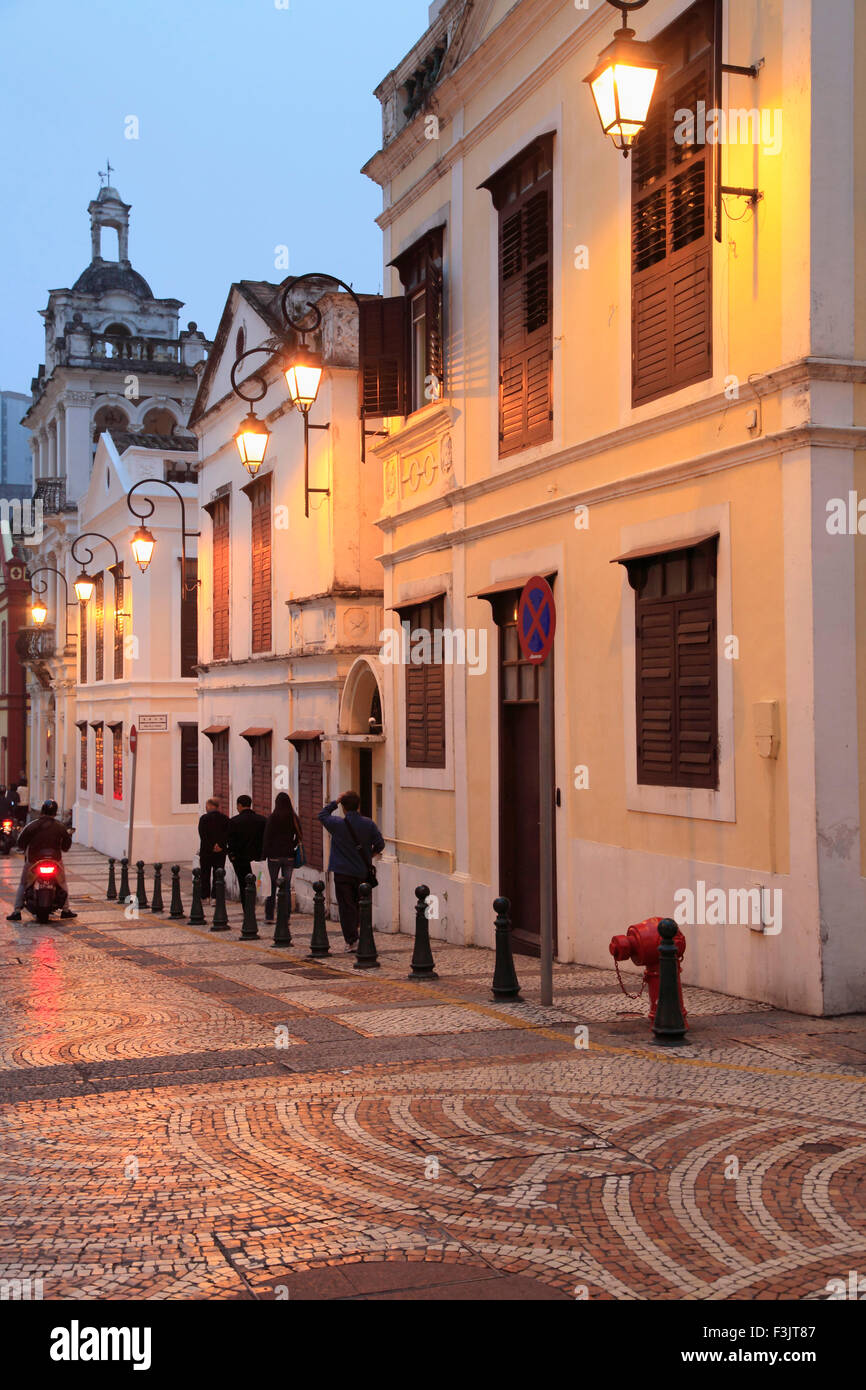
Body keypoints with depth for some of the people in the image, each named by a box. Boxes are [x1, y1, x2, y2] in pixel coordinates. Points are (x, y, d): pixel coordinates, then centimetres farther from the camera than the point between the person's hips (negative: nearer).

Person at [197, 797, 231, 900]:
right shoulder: (225, 818, 1)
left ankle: (204, 897, 12)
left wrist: (211, 847, -10)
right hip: (221, 851, 2)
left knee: (205, 874, 9)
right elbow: (228, 834, -5)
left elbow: (202, 835, -12)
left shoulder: (204, 818, -8)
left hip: (206, 850, -2)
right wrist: (220, 845, -10)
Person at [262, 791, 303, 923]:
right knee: (287, 886, 6)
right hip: (289, 856, 2)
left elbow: (267, 837, -7)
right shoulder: (294, 818, -1)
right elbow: (299, 837, 1)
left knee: (272, 885, 7)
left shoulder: (272, 818, -9)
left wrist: (265, 853, 1)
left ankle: (269, 916, 8)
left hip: (274, 856, -2)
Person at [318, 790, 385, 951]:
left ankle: (351, 941, 0)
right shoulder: (369, 823, -4)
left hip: (343, 873, -3)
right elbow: (380, 844, -2)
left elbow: (322, 815, 9)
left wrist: (335, 802, 8)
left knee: (346, 907, 2)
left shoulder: (337, 824, -10)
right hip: (363, 872, 3)